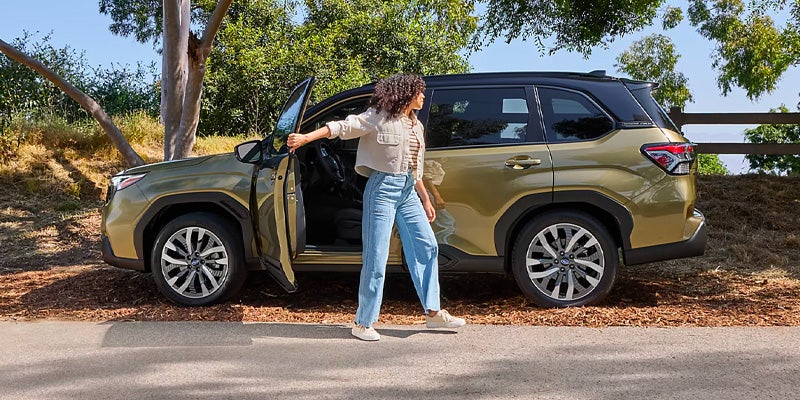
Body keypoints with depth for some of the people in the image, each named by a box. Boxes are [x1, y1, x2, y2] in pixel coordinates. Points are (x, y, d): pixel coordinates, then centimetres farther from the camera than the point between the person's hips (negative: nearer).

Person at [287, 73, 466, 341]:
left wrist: (426, 200, 24)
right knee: (376, 256, -6)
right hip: (383, 187, -8)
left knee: (427, 247, 7)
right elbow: (343, 127, -16)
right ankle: (363, 323, 4)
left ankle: (433, 312, 17)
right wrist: (306, 137, -28)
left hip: (407, 190, 8)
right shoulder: (379, 117, -6)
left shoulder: (416, 126, 17)